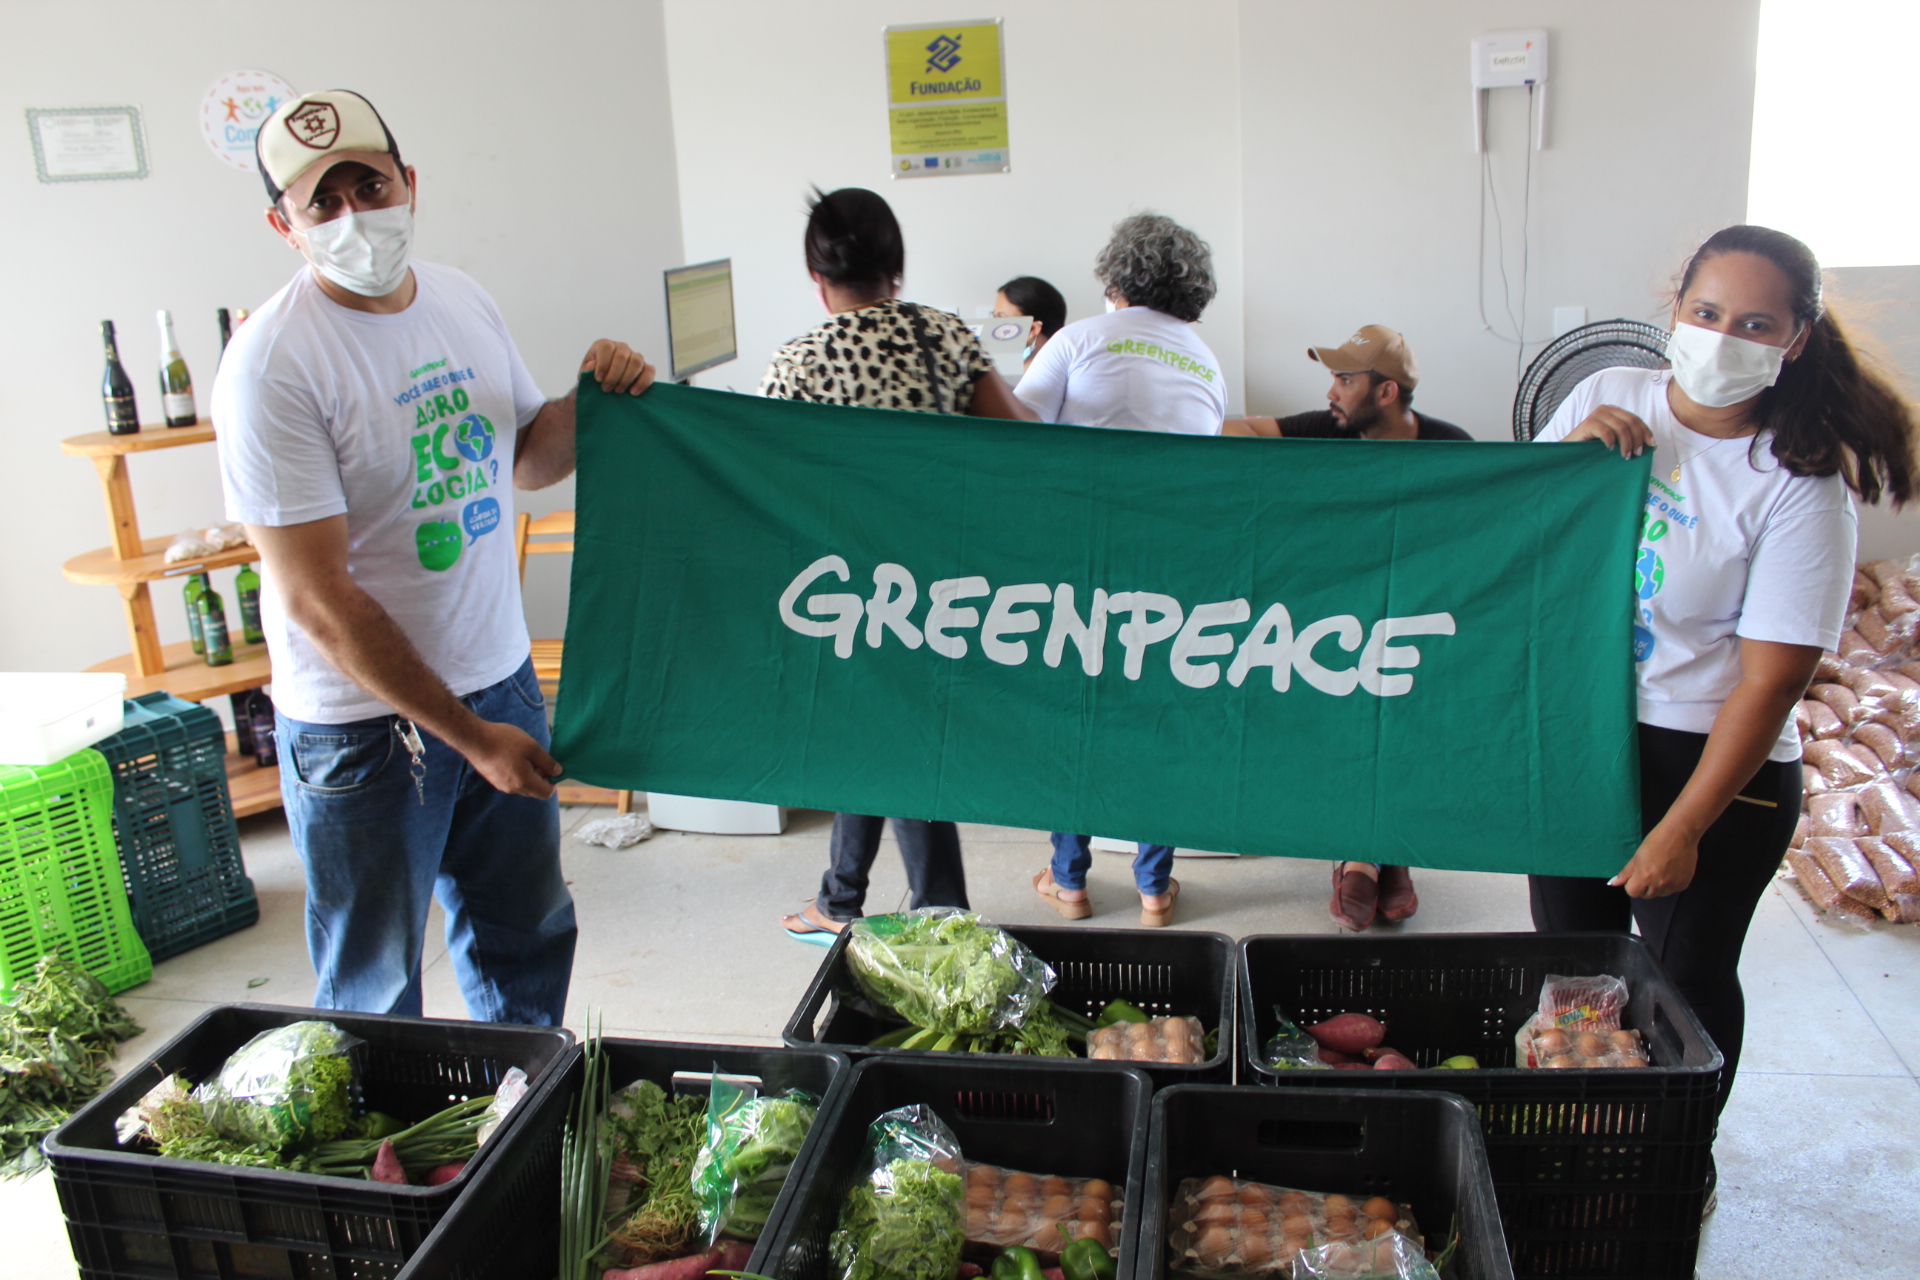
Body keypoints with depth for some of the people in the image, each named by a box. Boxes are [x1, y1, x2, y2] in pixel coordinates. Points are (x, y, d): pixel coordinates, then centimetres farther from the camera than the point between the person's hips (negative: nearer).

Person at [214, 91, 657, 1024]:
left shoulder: (464, 301, 2)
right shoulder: (272, 363, -19)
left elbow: (527, 459, 16)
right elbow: (319, 604, -20)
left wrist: (591, 397, -6)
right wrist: (469, 737, -17)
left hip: (501, 678, 7)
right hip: (366, 721, -6)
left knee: (526, 933, 22)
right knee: (373, 983, 10)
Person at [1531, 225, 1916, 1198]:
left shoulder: (1800, 486, -16)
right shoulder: (1608, 399, -3)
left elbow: (1770, 680, -18)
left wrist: (1681, 830, -18)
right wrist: (1569, 457, -14)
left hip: (1708, 758, -4)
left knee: (1685, 979, 11)